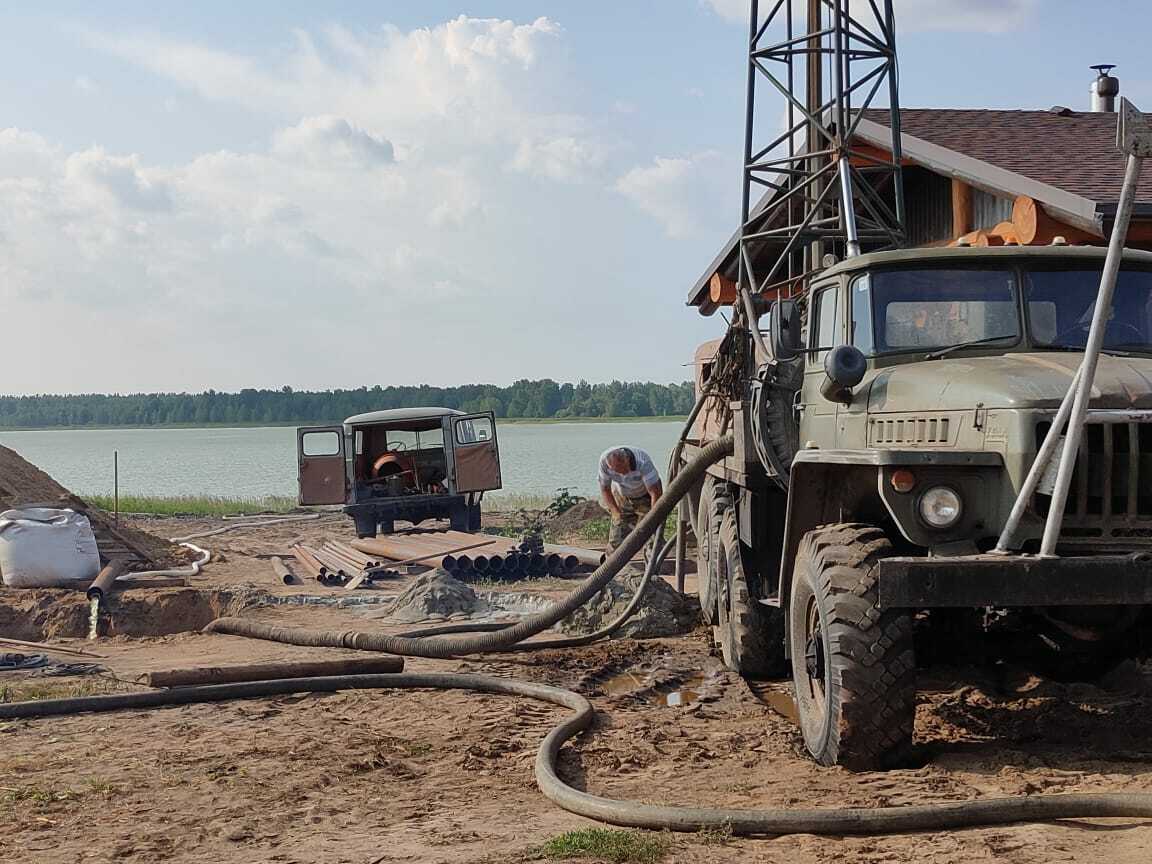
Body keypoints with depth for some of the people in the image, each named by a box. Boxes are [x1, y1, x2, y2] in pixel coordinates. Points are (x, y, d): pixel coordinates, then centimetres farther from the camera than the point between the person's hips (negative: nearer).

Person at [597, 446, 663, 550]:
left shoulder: (643, 462, -39)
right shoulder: (604, 460, -28)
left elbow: (656, 493, -38)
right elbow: (604, 489, -14)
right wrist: (615, 512, -23)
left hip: (645, 496, -2)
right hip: (622, 497, 2)